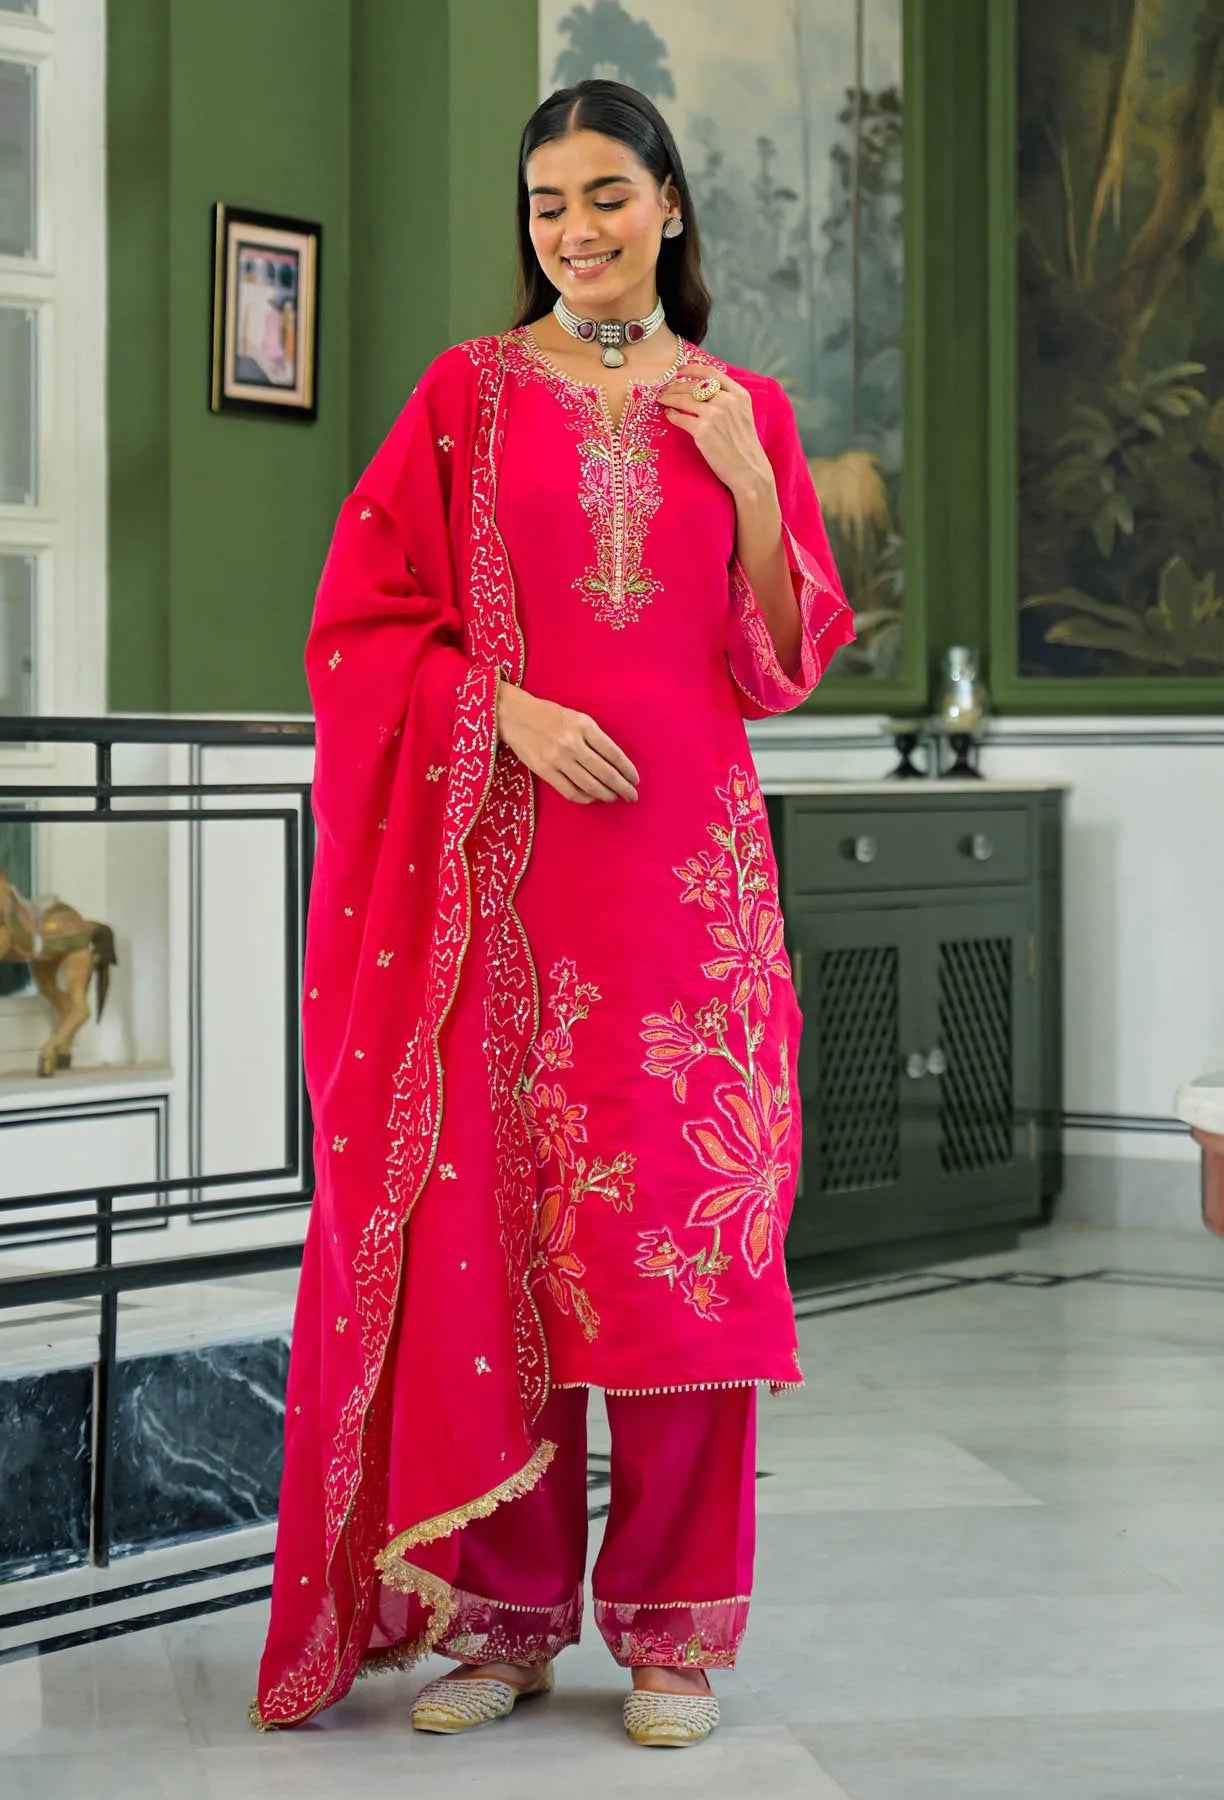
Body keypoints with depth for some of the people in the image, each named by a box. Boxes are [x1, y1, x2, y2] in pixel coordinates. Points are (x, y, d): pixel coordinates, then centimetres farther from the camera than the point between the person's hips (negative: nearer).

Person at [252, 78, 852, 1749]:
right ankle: (498, 1611, 10)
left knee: (681, 1225, -1)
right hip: (502, 863, -1)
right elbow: (361, 622, 3)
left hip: (684, 858, 1)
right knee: (489, 1211, -1)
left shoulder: (745, 410, 12)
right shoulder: (468, 394, 7)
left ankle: (674, 1625, 9)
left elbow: (788, 658, 11)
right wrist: (510, 710, -12)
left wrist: (751, 485, -3)